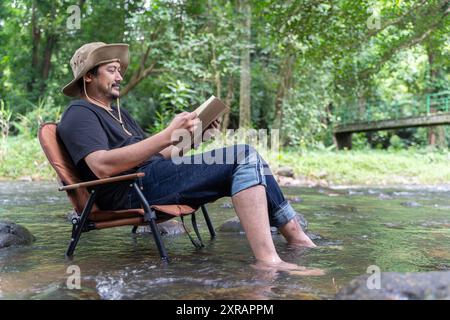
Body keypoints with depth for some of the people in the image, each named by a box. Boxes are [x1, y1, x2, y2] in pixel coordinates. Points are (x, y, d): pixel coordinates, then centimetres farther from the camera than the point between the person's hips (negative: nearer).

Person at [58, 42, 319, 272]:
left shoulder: (118, 113, 30)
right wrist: (169, 135, -23)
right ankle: (268, 260, -29)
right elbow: (103, 166, -19)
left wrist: (190, 137, 6)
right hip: (133, 189, -9)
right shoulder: (79, 114, 1)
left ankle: (295, 235, 0)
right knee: (242, 155, -19)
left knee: (245, 157, 3)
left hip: (152, 178, 9)